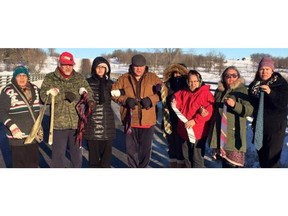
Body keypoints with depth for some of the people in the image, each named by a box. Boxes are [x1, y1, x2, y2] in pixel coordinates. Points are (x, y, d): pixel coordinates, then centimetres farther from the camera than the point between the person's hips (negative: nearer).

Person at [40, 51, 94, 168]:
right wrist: (64, 95, -24)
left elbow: (89, 93, 4)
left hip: (77, 123, 3)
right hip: (59, 124, -2)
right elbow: (44, 96, -14)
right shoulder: (50, 78, -1)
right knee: (58, 154, 6)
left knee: (77, 153, 19)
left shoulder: (79, 78, 7)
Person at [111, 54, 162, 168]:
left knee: (145, 149, 10)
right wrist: (126, 99, -13)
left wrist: (151, 99, -16)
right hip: (130, 120, 1)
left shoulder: (152, 77, 2)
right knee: (131, 148, 11)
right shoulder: (124, 78, 3)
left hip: (147, 120, 0)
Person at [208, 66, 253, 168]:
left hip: (234, 133, -6)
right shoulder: (219, 90, 13)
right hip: (220, 132, 6)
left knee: (232, 163, -10)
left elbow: (249, 110, -13)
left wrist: (235, 105, -27)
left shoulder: (242, 90, -4)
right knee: (224, 161, 14)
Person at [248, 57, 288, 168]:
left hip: (276, 126, -5)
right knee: (261, 155, 14)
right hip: (259, 126, 5)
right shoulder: (254, 85, 5)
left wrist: (270, 93, -36)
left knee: (272, 158, -7)